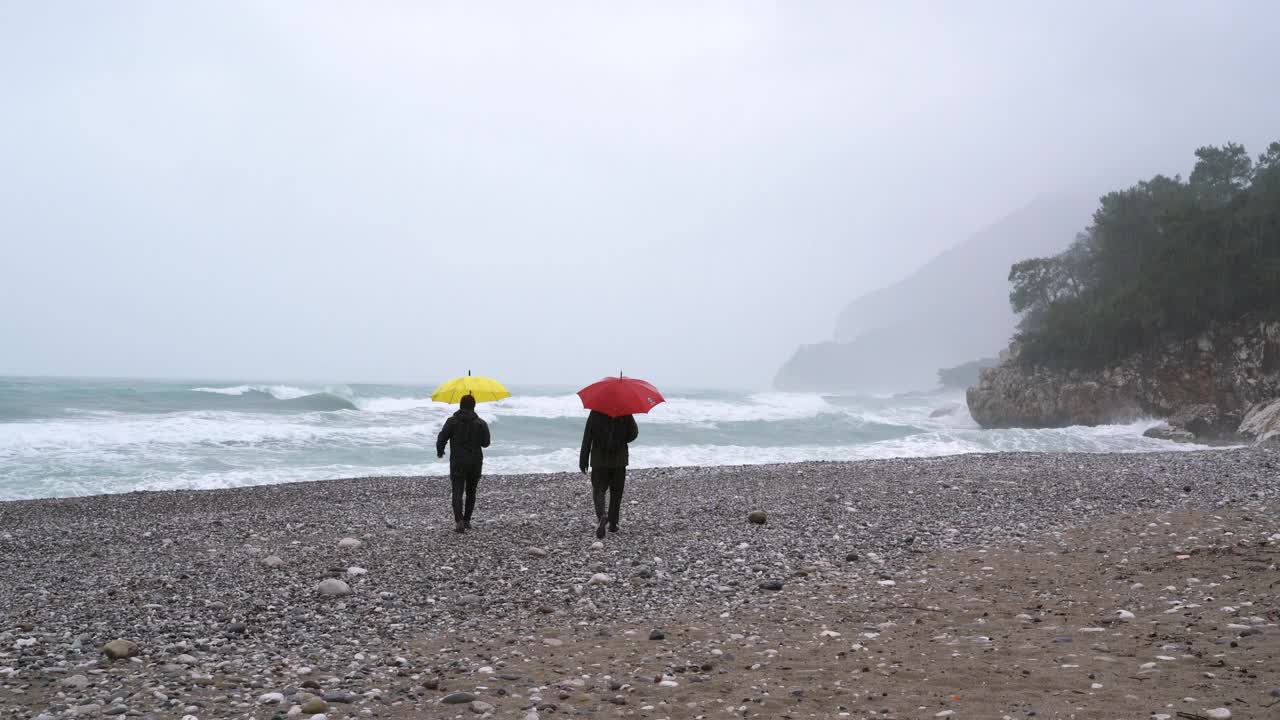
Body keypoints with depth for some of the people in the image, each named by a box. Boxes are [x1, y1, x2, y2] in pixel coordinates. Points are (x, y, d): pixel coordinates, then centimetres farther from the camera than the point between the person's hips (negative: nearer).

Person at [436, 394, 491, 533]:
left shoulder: (452, 421, -5)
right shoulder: (480, 424, -2)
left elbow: (441, 439, -6)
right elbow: (486, 443, 3)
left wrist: (439, 452, 13)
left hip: (457, 462, -2)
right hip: (475, 462, 2)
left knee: (457, 492, -5)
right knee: (471, 492, 17)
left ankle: (459, 521, -24)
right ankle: (467, 521, 20)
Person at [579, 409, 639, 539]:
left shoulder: (595, 413, -7)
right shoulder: (625, 413, -6)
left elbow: (587, 438, -6)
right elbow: (634, 434, -2)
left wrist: (583, 461, -1)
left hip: (599, 460, -1)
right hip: (619, 460, 1)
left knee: (598, 490, 3)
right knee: (616, 492, 13)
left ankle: (602, 515, -25)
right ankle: (613, 524, 17)